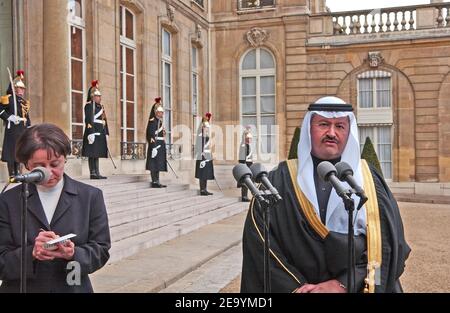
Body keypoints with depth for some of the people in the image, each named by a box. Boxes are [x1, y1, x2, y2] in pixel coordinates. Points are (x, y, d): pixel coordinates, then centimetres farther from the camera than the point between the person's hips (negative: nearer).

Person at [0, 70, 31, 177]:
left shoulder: (24, 102, 19)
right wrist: (10, 118, -18)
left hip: (22, 130, 7)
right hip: (12, 129, -7)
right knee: (11, 152, -7)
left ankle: (17, 174, 16)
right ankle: (12, 175, -5)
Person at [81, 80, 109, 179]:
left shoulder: (100, 106, 20)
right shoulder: (89, 105, -7)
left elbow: (104, 120, 21)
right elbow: (88, 120, -15)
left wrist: (106, 133, 16)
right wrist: (91, 133, -22)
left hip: (100, 134, 9)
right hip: (93, 132, -9)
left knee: (97, 154, 9)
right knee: (92, 154, -5)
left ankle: (97, 173, 12)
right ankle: (93, 173, -3)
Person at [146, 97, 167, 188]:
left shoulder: (160, 121, 18)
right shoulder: (153, 121, -10)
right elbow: (151, 135, -17)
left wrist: (163, 145, 20)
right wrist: (154, 146, -23)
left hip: (160, 145, 10)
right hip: (155, 145, -10)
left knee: (158, 164, 10)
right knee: (154, 163, -7)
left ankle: (157, 182, 14)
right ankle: (154, 182, -4)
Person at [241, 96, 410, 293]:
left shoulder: (369, 180, 2)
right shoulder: (280, 181, -2)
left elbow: (386, 244, -6)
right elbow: (259, 243, -8)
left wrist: (343, 284, -16)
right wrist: (295, 287, -16)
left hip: (354, 288, 1)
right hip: (296, 286, 0)